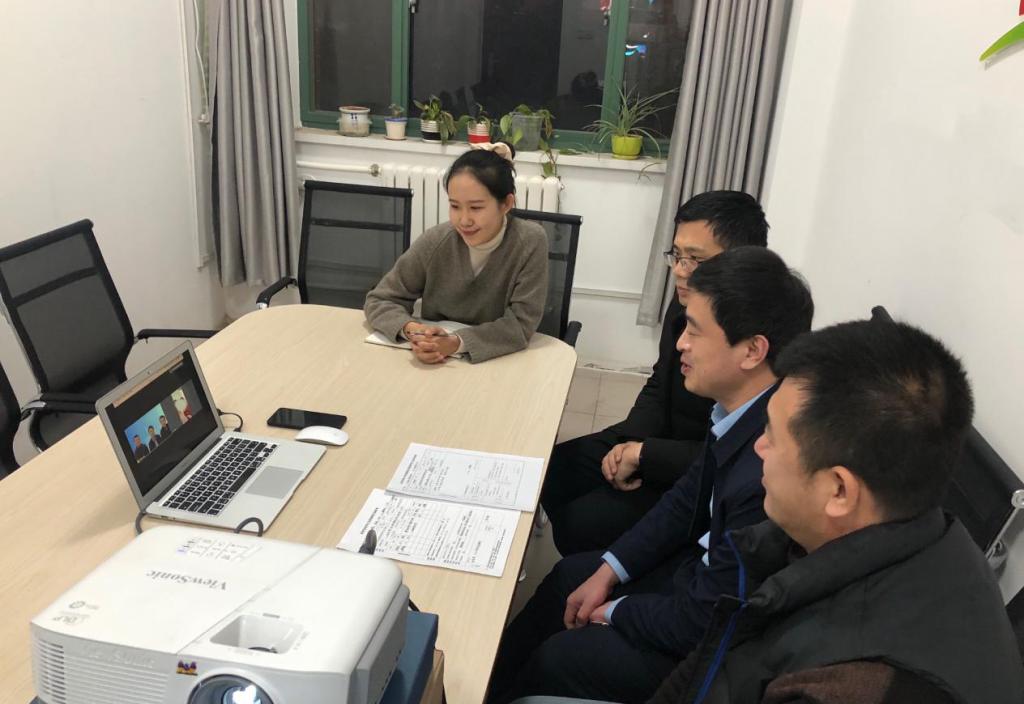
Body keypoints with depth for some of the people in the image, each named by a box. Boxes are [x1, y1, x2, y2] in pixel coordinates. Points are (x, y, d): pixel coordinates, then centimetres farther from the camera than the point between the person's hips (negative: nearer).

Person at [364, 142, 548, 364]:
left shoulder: (530, 243, -17)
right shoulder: (434, 242, -11)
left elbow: (521, 324, -17)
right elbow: (379, 300, -4)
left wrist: (456, 343, -30)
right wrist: (412, 329, -24)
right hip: (435, 366, 1)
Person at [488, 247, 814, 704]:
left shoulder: (771, 474, -38)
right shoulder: (747, 406, -12)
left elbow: (701, 623, -26)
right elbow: (689, 496, 5)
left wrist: (614, 610, -8)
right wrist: (609, 571, 2)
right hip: (709, 569, 8)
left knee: (556, 658, 0)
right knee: (570, 575, 16)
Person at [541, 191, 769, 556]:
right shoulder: (686, 303, -5)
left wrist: (646, 454, -20)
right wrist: (629, 441, -7)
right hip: (657, 445, 8)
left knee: (578, 525, -16)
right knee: (551, 470, 5)